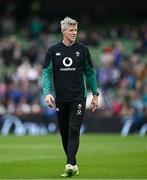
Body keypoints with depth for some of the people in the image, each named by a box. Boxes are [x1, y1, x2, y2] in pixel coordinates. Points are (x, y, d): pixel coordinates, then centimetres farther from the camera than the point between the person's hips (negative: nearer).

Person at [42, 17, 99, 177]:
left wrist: (95, 95, 10)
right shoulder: (53, 51, 2)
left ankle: (70, 165, -19)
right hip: (60, 99, 2)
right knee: (64, 132, 6)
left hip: (78, 98, -2)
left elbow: (90, 72, 11)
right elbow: (46, 73, 1)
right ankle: (73, 165, 18)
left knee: (74, 131, -13)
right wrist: (47, 93, -14)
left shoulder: (82, 50, 3)